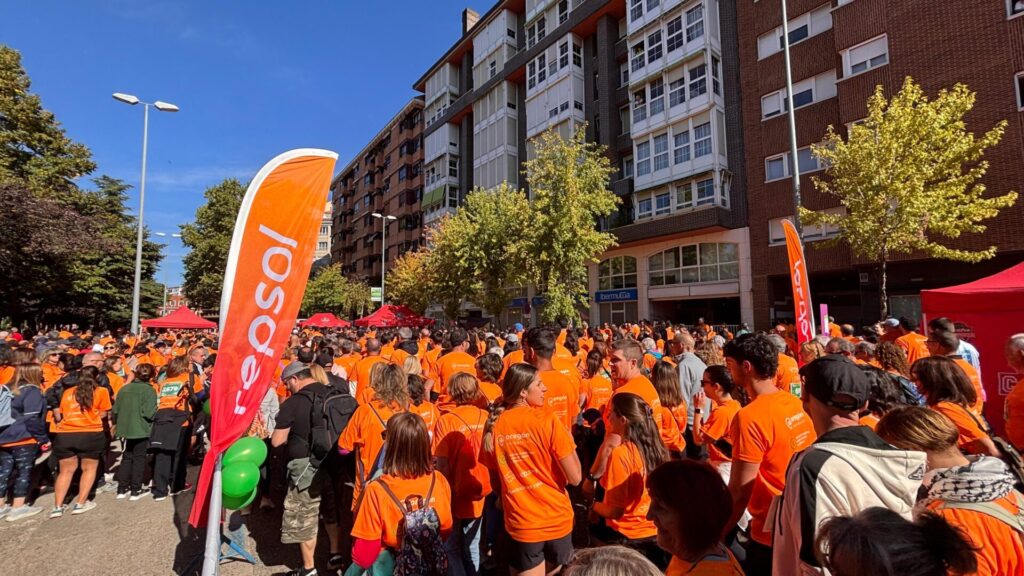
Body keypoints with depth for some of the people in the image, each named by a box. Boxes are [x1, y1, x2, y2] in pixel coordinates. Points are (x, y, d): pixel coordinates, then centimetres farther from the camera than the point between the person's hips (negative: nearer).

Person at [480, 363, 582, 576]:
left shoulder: (493, 425, -6)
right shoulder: (546, 420, -17)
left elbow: (496, 482, 6)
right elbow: (575, 478, -14)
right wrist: (569, 440, -1)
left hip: (520, 525, 2)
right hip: (557, 520, -2)